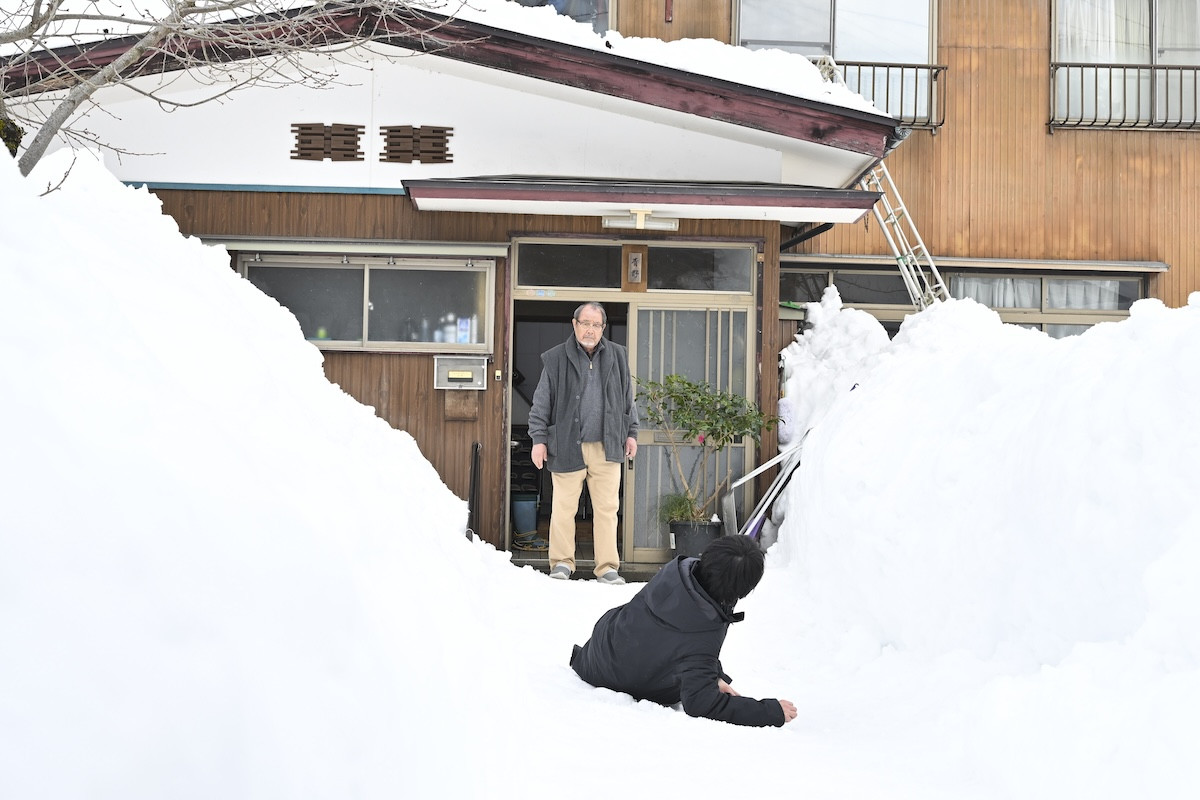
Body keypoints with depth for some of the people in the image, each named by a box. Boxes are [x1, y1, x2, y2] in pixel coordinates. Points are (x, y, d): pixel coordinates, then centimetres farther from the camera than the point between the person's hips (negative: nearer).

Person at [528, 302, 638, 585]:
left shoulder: (617, 356, 9)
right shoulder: (556, 359, 0)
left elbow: (628, 399, 17)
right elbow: (541, 403, 3)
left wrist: (631, 433, 13)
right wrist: (539, 439, -1)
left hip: (606, 446, 2)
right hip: (567, 445, -2)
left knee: (607, 508, 3)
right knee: (564, 507, 4)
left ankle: (607, 566, 10)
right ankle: (562, 562, 17)